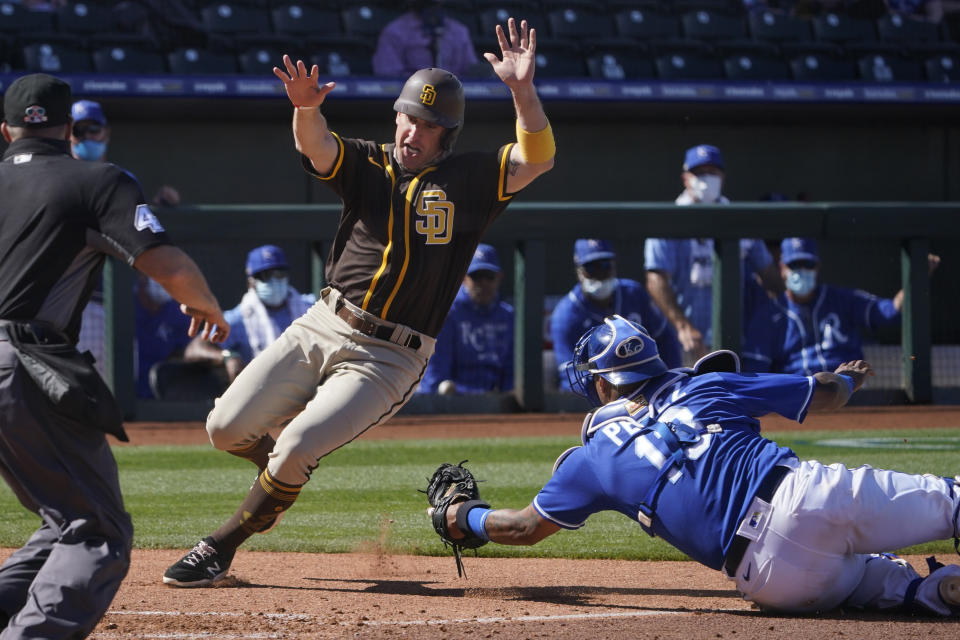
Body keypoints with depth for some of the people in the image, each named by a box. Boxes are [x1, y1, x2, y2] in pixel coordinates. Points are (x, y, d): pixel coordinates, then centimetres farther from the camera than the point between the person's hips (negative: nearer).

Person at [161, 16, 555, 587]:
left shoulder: (467, 181, 2)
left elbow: (537, 160, -13)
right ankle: (291, 469, 30)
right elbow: (315, 146, -14)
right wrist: (306, 110, -39)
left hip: (388, 358, -4)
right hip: (322, 327, 4)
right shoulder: (368, 164, 6)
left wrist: (523, 89, -29)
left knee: (295, 448, -20)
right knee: (227, 428, -3)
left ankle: (220, 549, -2)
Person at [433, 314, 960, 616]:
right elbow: (824, 392, 26)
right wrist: (848, 378, 50)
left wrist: (465, 517, 47)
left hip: (769, 573, -1)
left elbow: (525, 528, 28)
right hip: (807, 493, 1)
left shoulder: (594, 457, 18)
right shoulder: (707, 387, 22)